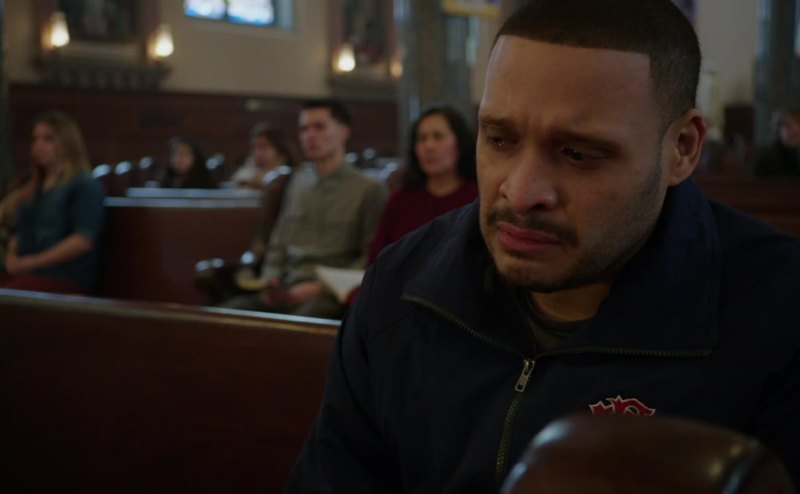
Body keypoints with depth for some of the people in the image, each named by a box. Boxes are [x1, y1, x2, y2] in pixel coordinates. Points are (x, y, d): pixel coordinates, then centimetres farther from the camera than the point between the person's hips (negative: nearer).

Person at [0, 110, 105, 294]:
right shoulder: (32, 188, 25)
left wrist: (31, 262, -13)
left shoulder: (85, 186, 1)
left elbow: (83, 240, -11)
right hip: (24, 274, 7)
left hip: (64, 278, -7)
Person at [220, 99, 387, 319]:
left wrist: (319, 288, -11)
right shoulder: (297, 182, 21)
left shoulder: (370, 190, 3)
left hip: (330, 295, -5)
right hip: (286, 291, 5)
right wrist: (270, 281, 4)